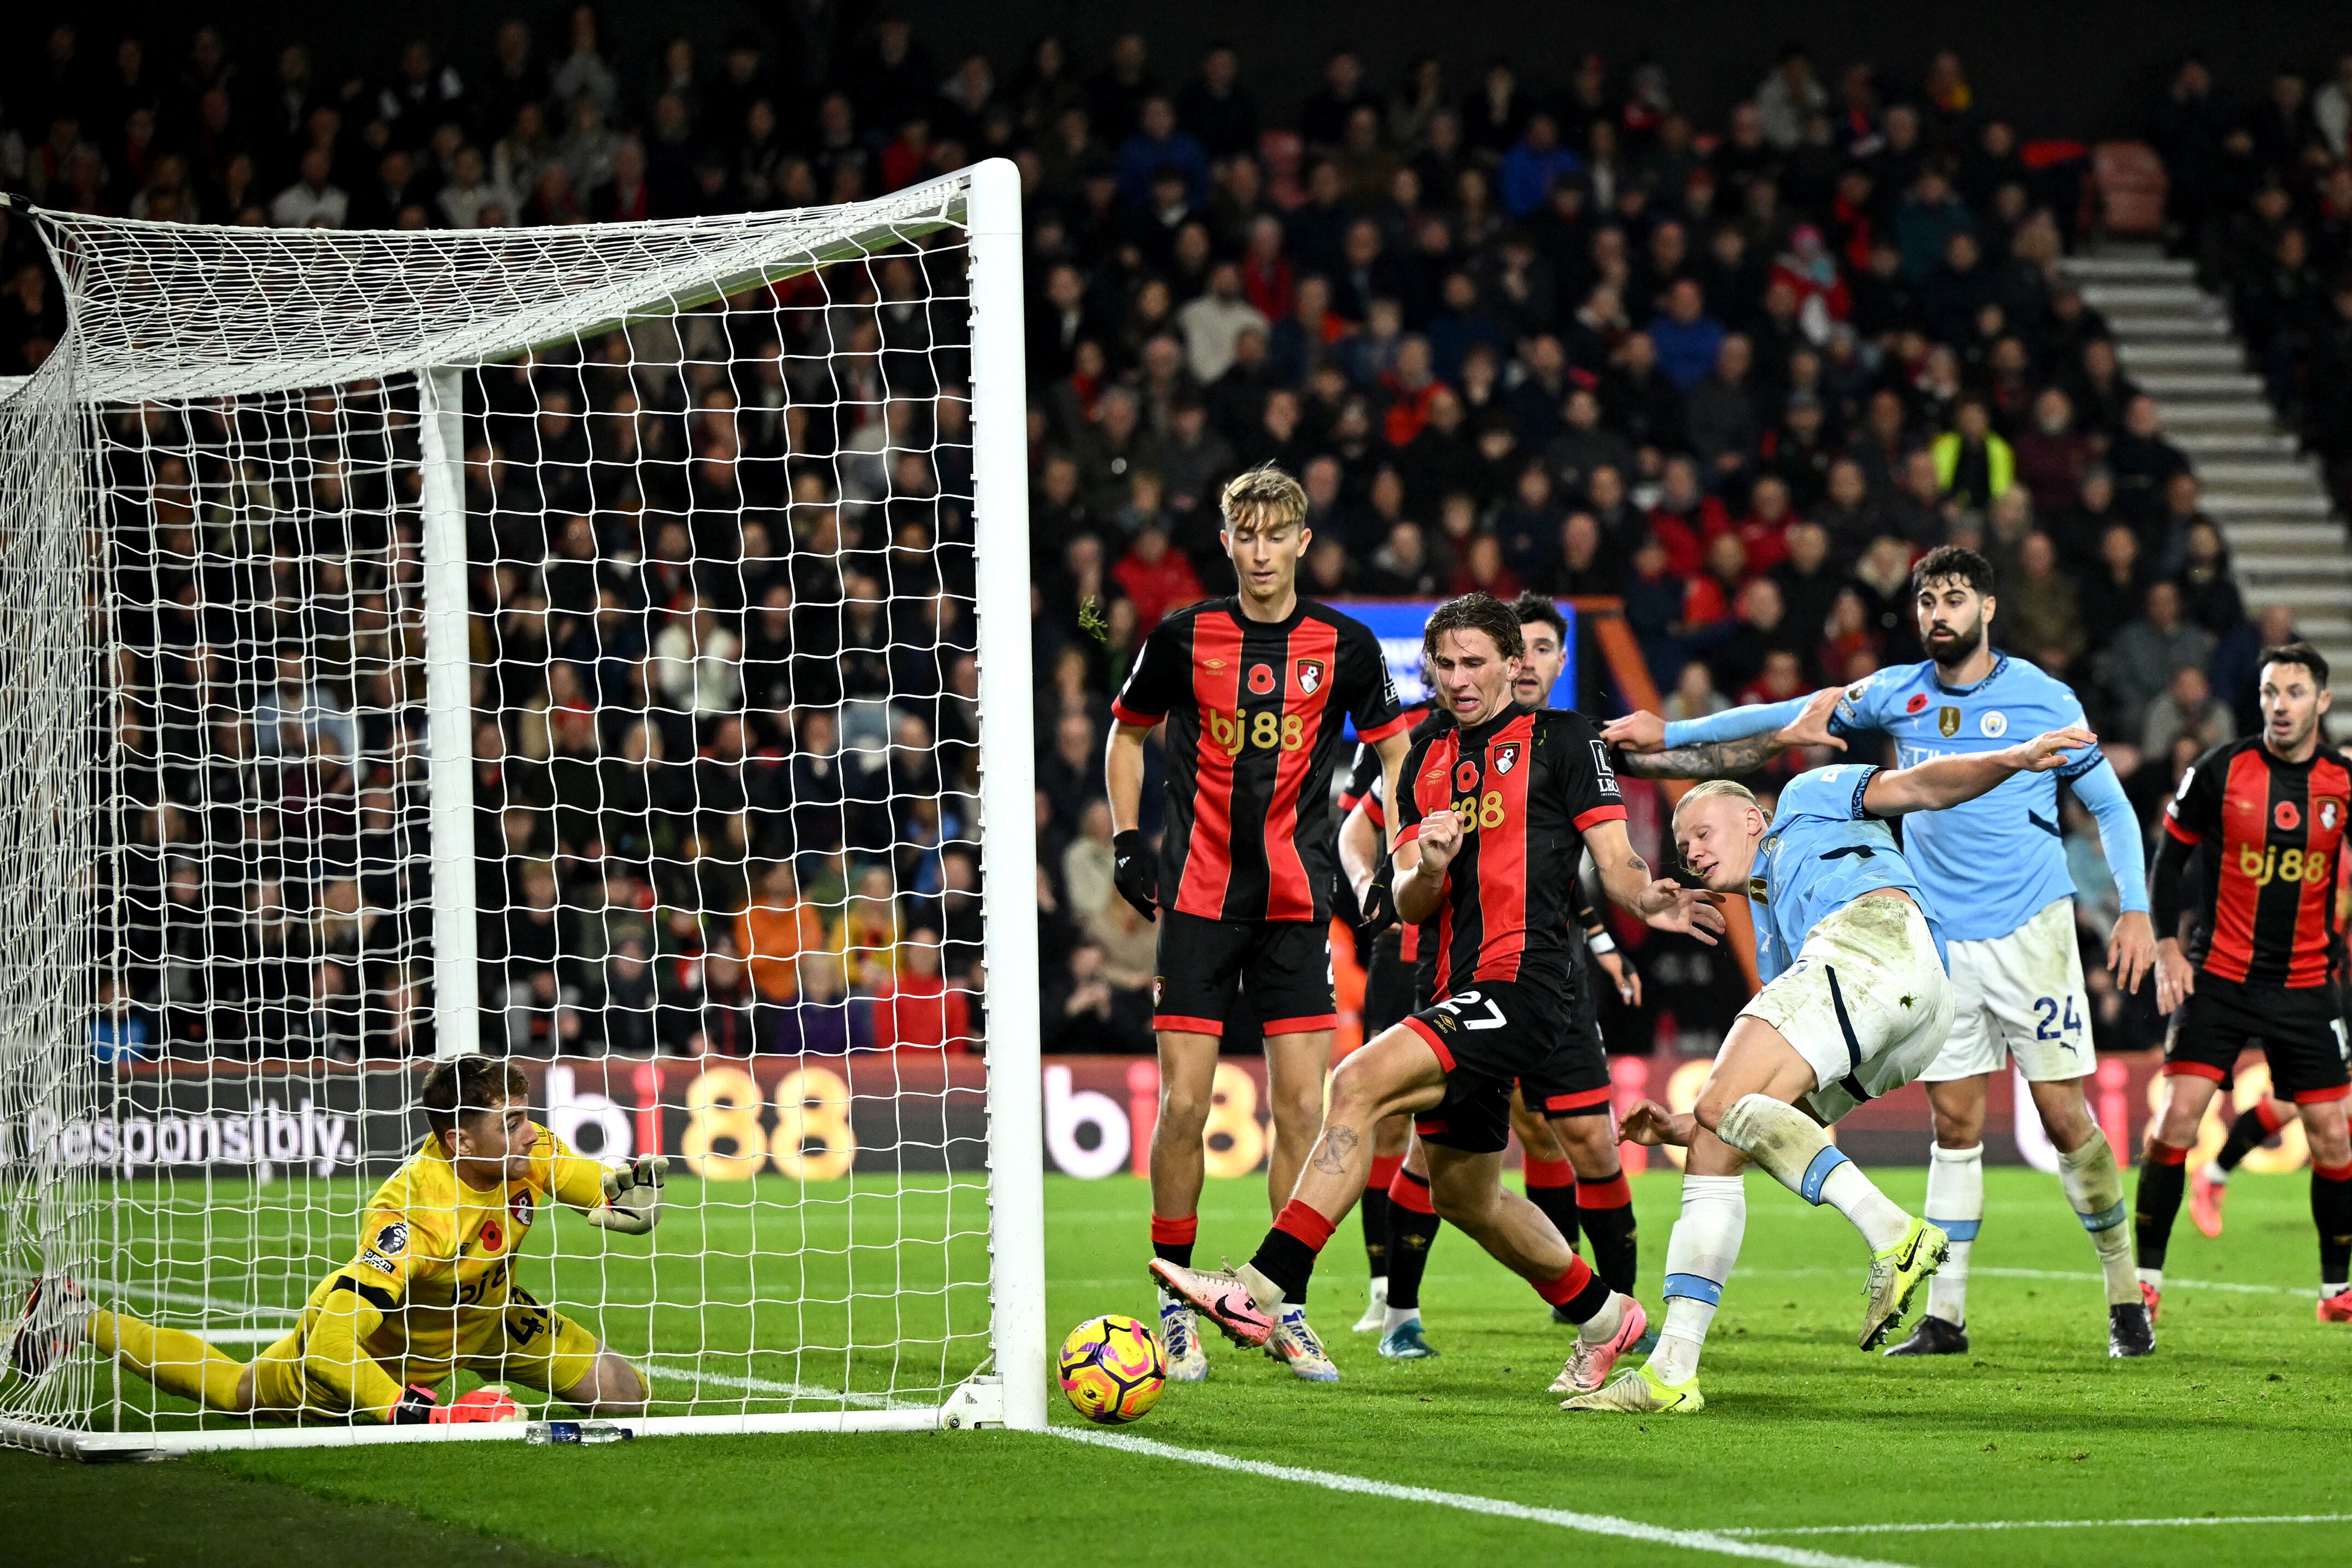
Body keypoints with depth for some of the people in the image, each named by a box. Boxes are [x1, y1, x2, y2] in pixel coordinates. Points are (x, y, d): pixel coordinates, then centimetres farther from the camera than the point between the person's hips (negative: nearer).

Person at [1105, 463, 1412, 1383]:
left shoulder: (1342, 646, 2)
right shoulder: (1185, 637, 0)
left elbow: (1394, 750, 14)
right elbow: (1127, 734, 15)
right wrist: (1127, 844, 5)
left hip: (1298, 902, 1)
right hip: (1199, 898, -1)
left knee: (1300, 1106, -2)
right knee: (1184, 1102, -5)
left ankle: (1287, 1308, 7)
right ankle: (1175, 1303, 6)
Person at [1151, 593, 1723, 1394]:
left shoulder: (1562, 739, 2)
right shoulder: (1427, 761, 18)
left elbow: (1615, 860, -2)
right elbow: (1407, 905, 12)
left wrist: (1648, 900, -24)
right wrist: (1429, 870, -11)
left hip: (1519, 987, -8)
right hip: (1453, 994, 8)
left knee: (1361, 1082, -25)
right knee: (1462, 1193, 18)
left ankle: (1264, 1290, -31)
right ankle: (1603, 1314, 40)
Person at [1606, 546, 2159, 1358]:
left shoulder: (2042, 698, -3)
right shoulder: (1898, 694, 6)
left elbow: (2111, 805, 3)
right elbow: (1789, 717, 14)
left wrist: (2135, 909, -8)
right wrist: (1671, 734, 13)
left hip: (2030, 930, -3)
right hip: (1941, 940, 3)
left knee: (2065, 1115, -5)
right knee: (1954, 1123, 2)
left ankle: (2125, 1296, 8)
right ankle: (1943, 1315, 5)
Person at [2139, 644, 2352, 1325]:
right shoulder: (2220, 770, -6)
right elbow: (2169, 854, 3)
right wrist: (2168, 946, -5)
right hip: (2219, 976, -2)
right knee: (2178, 1113, -12)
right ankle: (2146, 1275, -3)